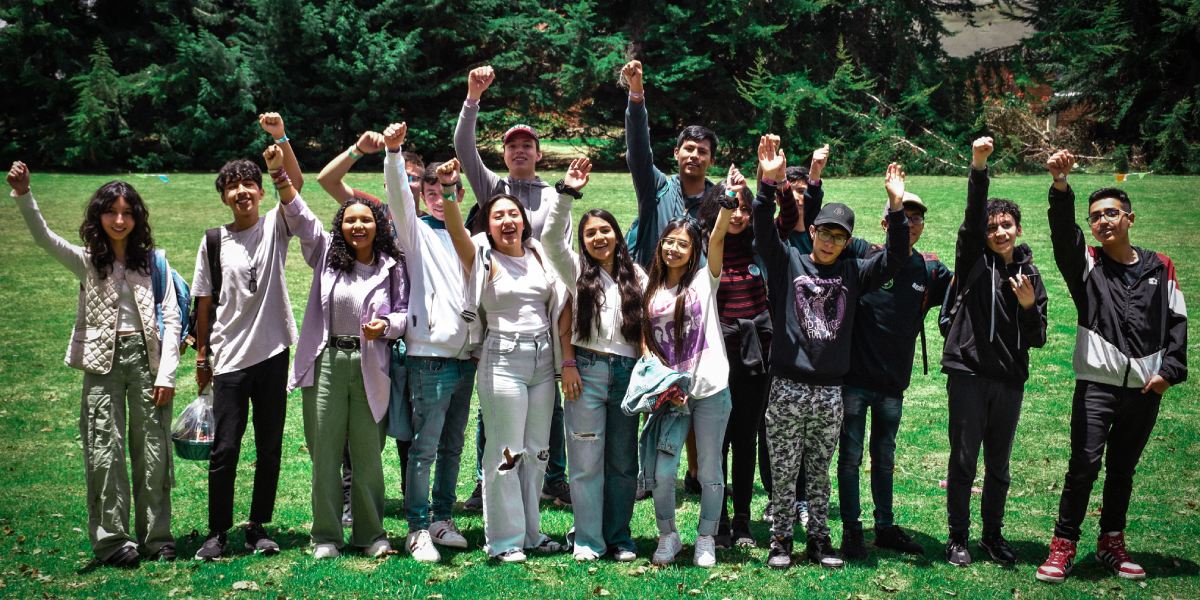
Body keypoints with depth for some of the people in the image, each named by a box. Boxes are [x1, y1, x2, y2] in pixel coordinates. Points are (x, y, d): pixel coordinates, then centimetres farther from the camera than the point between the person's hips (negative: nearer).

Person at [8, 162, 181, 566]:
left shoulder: (152, 261, 8)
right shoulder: (86, 261, 8)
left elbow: (171, 318, 4)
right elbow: (43, 238, -9)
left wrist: (166, 374, -4)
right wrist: (23, 195, -26)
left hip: (145, 354, 0)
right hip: (104, 359, 0)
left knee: (152, 448, 3)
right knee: (106, 449, -4)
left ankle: (156, 536, 13)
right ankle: (111, 539, 5)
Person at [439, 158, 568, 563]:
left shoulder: (540, 256, 10)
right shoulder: (483, 258, -4)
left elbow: (559, 309, 10)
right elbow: (456, 230, -21)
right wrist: (448, 188, -34)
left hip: (543, 361, 5)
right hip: (502, 361, -5)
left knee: (536, 451, 12)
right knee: (505, 452, -1)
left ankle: (530, 532, 25)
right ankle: (504, 540, 10)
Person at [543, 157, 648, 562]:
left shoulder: (636, 276, 11)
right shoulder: (577, 270, 6)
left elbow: (647, 325, 10)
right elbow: (551, 238, -10)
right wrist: (567, 193, -17)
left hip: (627, 373, 2)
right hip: (587, 372, -2)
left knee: (623, 461, 8)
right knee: (587, 461, 0)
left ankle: (620, 536, 20)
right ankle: (588, 540, 10)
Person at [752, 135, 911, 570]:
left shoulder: (853, 273, 10)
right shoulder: (788, 261, 2)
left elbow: (893, 259, 0)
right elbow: (764, 232, -12)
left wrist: (896, 207, -11)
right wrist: (769, 182, -27)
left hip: (830, 390, 3)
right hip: (787, 386, -2)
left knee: (820, 470, 13)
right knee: (783, 470, 4)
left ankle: (819, 538, 23)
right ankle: (781, 539, 16)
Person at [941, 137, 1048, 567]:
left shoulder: (1030, 276, 12)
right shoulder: (973, 260, 2)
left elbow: (1038, 339, 11)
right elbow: (972, 214, -15)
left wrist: (1029, 306, -9)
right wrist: (979, 167, -27)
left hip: (1010, 379, 4)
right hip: (968, 373, -3)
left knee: (999, 465, 12)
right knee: (963, 461, 0)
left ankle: (993, 535, 26)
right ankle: (958, 539, 12)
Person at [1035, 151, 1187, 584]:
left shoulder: (1160, 268, 10)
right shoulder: (1087, 264, 4)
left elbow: (1177, 321, 11)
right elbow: (1062, 231, -14)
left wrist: (1170, 369, -1)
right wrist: (1061, 184, -30)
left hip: (1145, 387, 3)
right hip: (1097, 383, -2)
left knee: (1123, 468, 12)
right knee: (1084, 465, -9)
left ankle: (1112, 543, 24)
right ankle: (1063, 546, 0)